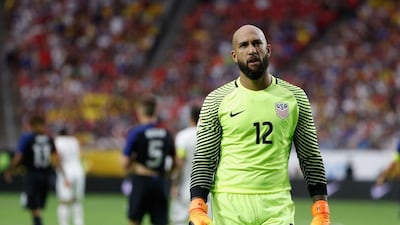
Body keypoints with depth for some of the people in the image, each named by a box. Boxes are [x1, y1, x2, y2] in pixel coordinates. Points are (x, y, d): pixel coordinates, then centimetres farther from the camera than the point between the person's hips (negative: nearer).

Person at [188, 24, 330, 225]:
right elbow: (204, 160, 2)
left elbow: (311, 158, 9)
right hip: (230, 204, 0)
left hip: (277, 206, 1)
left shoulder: (294, 97, 7)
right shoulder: (217, 100, 3)